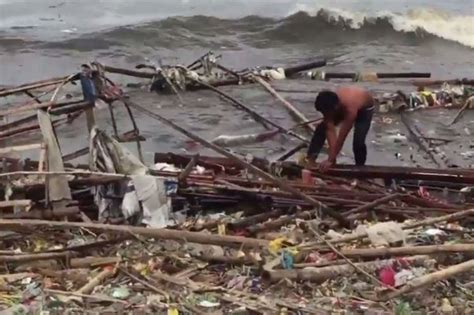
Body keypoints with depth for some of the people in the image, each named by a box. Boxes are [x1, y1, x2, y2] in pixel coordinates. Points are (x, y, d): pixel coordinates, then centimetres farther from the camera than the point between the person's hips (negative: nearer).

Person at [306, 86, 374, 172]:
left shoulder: (350, 109, -48)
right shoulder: (329, 105, -33)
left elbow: (341, 138, -44)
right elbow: (330, 131, -35)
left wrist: (331, 160, -41)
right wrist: (332, 155, -44)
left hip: (364, 108, -5)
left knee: (358, 142, -20)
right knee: (322, 128, -9)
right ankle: (310, 159, -2)